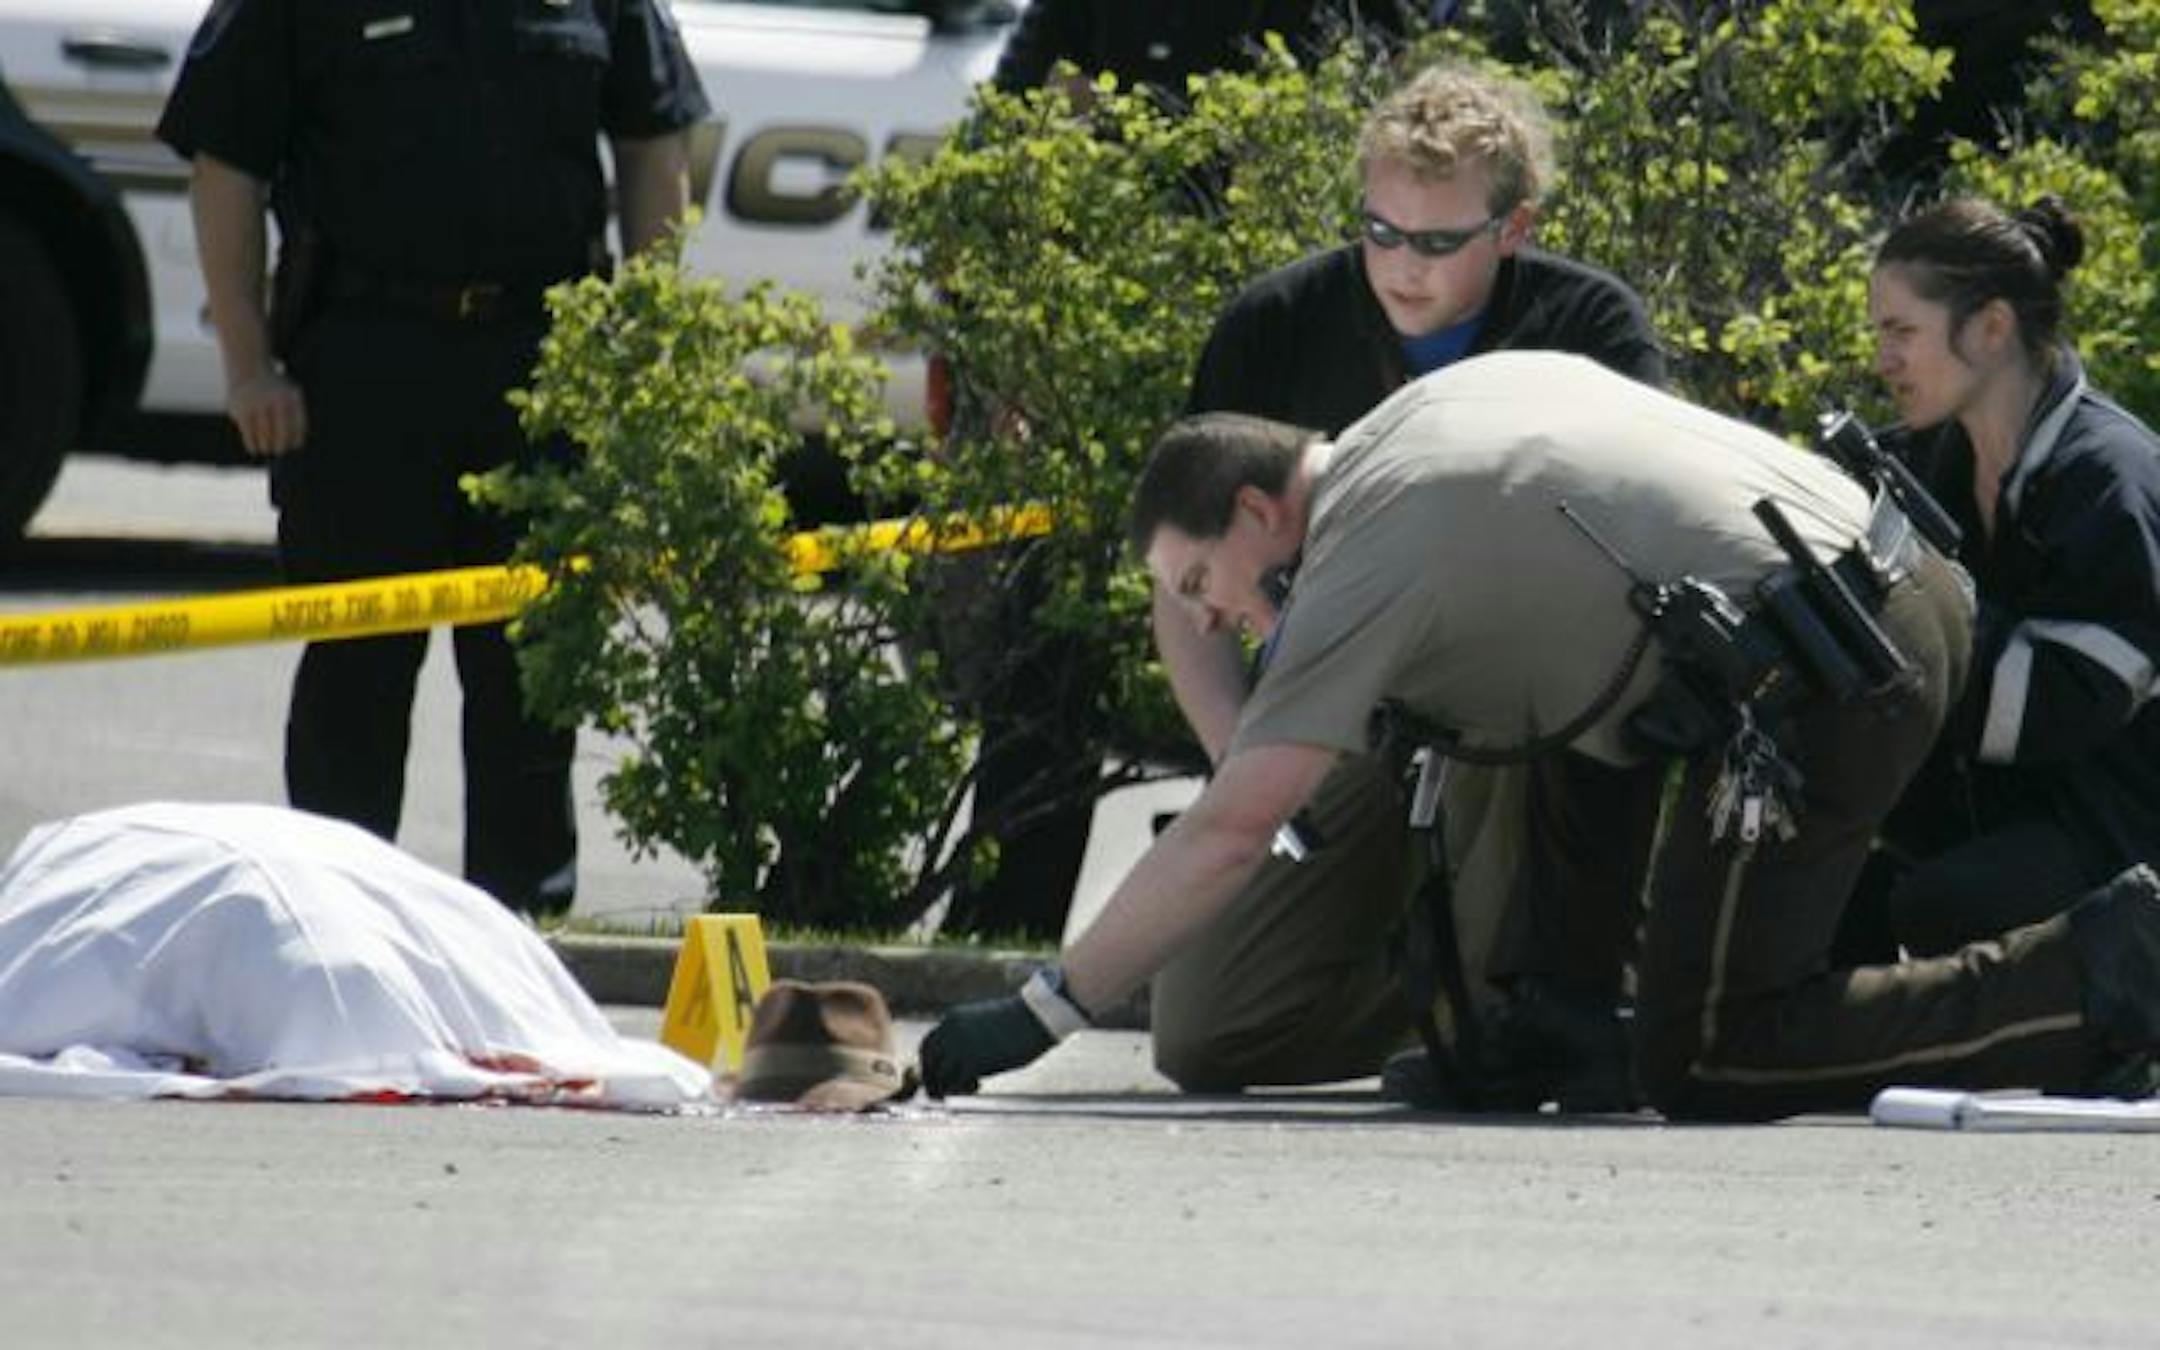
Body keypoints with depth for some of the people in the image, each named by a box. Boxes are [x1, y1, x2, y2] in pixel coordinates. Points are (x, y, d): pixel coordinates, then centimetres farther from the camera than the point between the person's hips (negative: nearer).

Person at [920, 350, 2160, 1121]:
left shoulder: (1367, 564, -3)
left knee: (1703, 1065, -1)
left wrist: (1038, 1018, -3)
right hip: (1912, 594, 9)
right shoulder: (1474, 387, 21)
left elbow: (1225, 838, -7)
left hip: (1811, 697, -9)